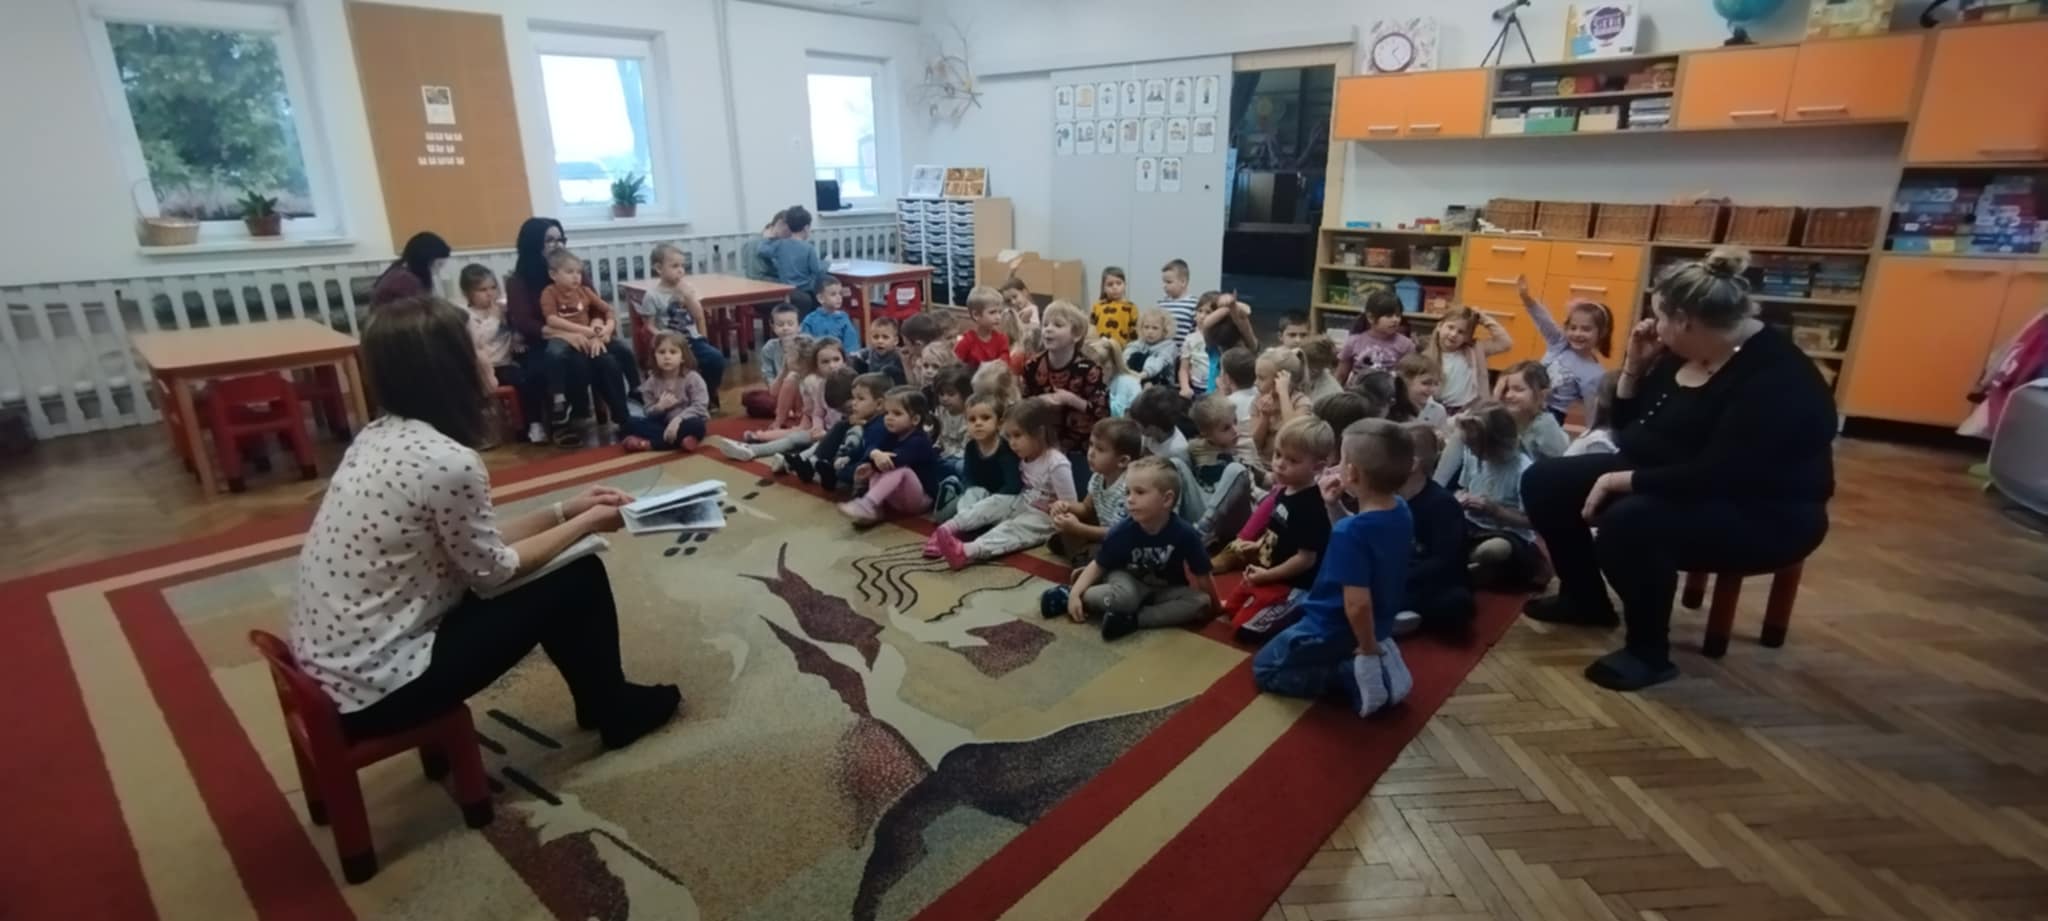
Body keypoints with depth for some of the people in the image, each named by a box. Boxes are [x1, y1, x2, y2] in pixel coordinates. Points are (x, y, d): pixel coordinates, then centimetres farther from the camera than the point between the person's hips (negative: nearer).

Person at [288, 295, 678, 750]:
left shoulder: (379, 436, 2)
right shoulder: (448, 461, -25)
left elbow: (478, 542, 8)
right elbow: (493, 569, -11)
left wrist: (565, 510, 10)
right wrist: (586, 522, 0)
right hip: (374, 687, -8)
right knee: (578, 577, -3)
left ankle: (600, 700, 31)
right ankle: (614, 710, 21)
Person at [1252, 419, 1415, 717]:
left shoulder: (1349, 532, -33)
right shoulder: (1401, 511, -9)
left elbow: (1357, 605, -36)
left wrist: (1368, 650, -21)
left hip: (1335, 631, -8)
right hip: (1379, 626, 8)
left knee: (1264, 669, 12)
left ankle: (1353, 675, -4)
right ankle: (1379, 666, 10)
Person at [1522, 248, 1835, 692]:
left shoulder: (1775, 379, -24)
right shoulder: (1682, 354, 1)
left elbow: (1720, 475, -32)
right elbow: (1627, 428, 9)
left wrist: (1624, 480, -27)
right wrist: (1634, 366, -4)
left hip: (1760, 515, -9)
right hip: (1666, 482, 9)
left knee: (1628, 521, -38)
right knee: (1545, 481, -1)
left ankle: (1650, 652, -14)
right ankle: (1586, 599, 17)